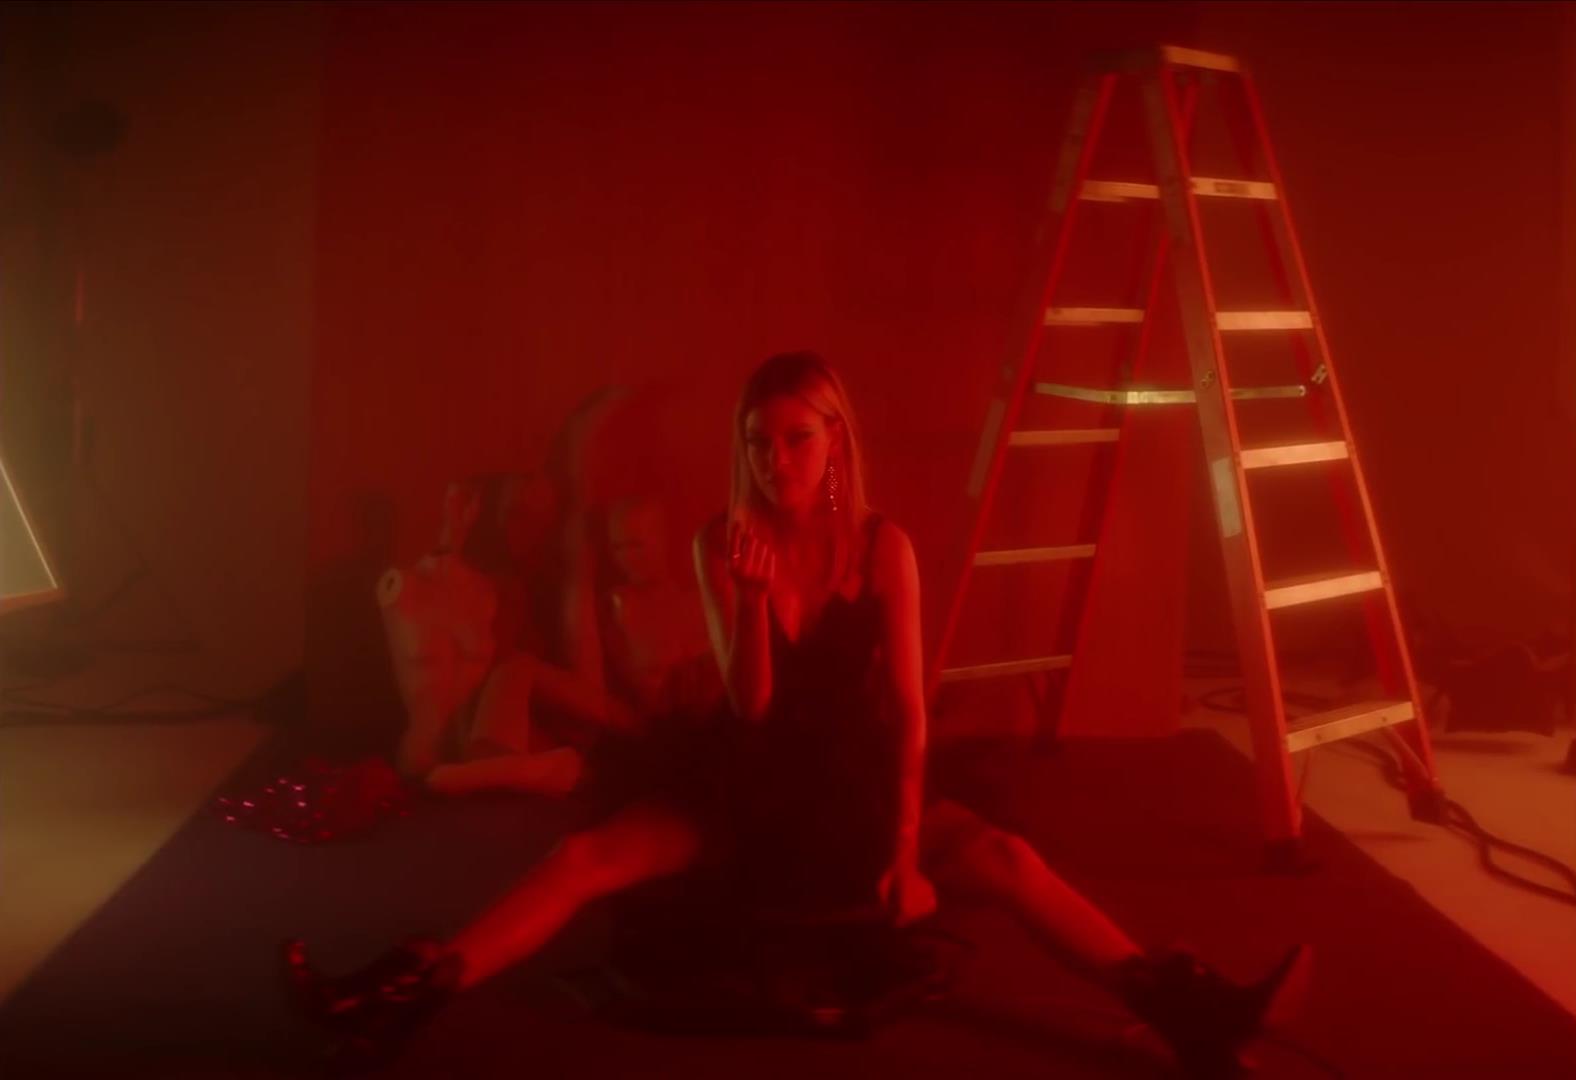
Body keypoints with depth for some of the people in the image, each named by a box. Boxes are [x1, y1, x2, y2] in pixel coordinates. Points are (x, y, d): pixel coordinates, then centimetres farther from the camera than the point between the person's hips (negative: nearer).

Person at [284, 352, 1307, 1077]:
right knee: (586, 857, -19)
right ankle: (398, 996, -28)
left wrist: (905, 843, -21)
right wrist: (753, 593, -30)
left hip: (856, 774, -1)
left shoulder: (883, 545, -10)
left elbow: (907, 703, -13)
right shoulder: (723, 545, -9)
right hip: (749, 774, 1)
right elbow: (750, 703, -14)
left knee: (1007, 862, -24)